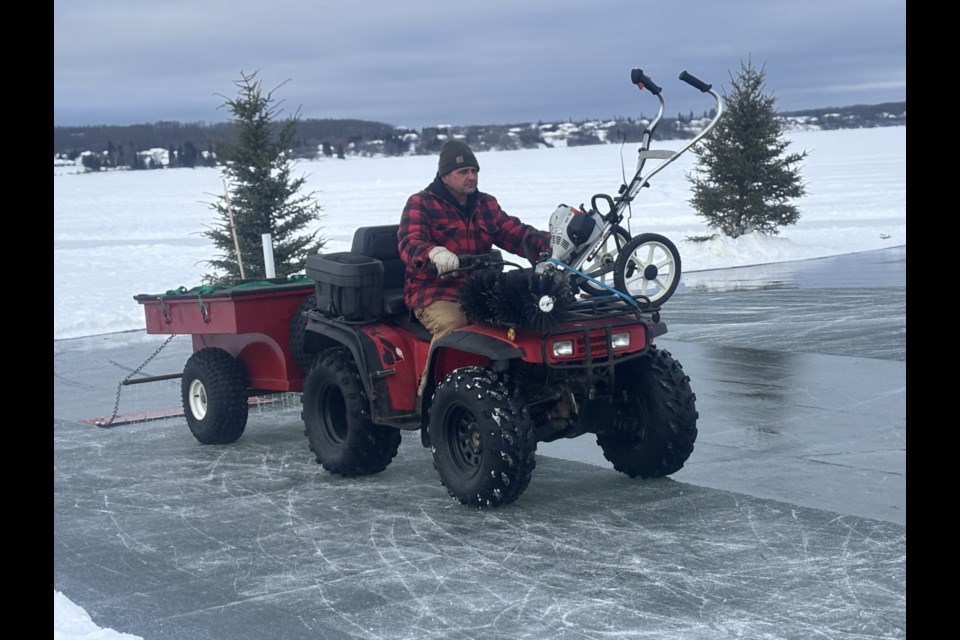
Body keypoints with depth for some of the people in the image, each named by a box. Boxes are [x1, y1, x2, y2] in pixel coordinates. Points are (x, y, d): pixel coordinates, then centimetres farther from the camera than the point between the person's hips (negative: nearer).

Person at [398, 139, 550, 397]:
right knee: (450, 324, -36)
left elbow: (515, 234, 9)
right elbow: (409, 244, -16)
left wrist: (550, 242, -12)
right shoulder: (420, 204, 1)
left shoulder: (486, 204, 18)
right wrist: (434, 253, -40)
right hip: (434, 292, -5)